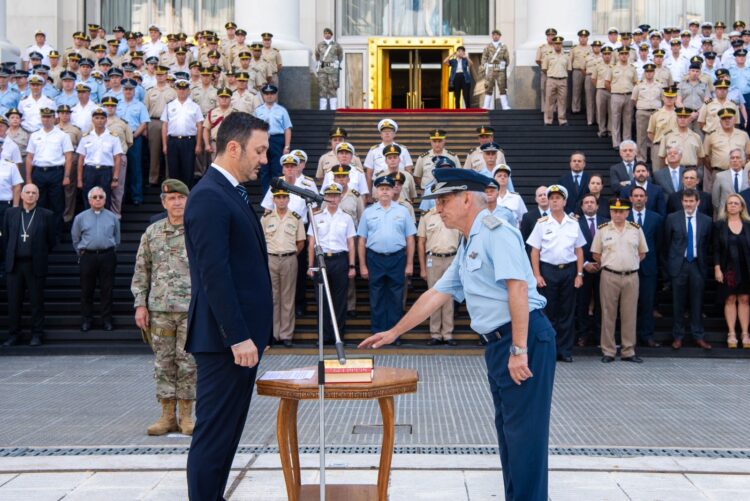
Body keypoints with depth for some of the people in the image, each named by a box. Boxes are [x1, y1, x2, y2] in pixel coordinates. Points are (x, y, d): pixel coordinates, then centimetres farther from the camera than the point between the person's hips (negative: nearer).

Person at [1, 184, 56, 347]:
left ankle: (37, 335, 10)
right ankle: (13, 335, 14)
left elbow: (52, 240, 6)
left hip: (35, 265, -2)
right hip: (14, 265, 2)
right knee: (13, 302, 5)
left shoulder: (47, 215, 2)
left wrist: (41, 256, 6)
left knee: (37, 302, 2)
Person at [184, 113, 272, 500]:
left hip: (241, 335, 10)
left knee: (227, 431, 15)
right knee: (213, 434, -3)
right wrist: (238, 337, -22)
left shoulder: (231, 193, 16)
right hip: (227, 339, -10)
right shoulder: (209, 196, -15)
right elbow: (214, 274, -21)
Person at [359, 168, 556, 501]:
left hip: (524, 338, -10)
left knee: (524, 432, -6)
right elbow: (436, 295, 25)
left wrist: (519, 350, -25)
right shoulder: (467, 249, 20)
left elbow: (517, 288, -21)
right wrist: (394, 332, 27)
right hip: (497, 344, 10)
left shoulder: (495, 232, -11)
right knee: (507, 429, 12)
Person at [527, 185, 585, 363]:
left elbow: (579, 250, 9)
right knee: (548, 312, 2)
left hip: (569, 270, 2)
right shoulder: (542, 223, 1)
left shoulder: (574, 223, 7)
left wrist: (579, 274, 2)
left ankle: (565, 350, 12)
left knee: (567, 313, 5)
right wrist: (537, 275, -6)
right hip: (548, 270, -2)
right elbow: (535, 251, 1)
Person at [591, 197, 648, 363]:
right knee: (608, 314, 3)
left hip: (631, 277, 2)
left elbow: (642, 253, 14)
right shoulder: (602, 230, 2)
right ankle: (608, 351, 9)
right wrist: (607, 265, 5)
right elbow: (596, 254, 7)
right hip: (609, 276, -1)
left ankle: (628, 351, 12)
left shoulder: (636, 229, 7)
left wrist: (631, 264, 8)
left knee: (630, 315, 5)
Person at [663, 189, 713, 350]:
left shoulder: (706, 220, 4)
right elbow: (667, 243, 5)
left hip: (697, 265, 1)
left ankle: (698, 336, 14)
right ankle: (678, 337, 12)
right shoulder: (672, 218, 1)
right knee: (678, 303, 4)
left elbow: (708, 244, 10)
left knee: (697, 302, 5)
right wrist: (670, 262, 5)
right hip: (679, 264, -1)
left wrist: (705, 263, 6)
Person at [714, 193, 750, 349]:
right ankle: (731, 334, 6)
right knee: (730, 300, 2)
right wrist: (717, 269, -8)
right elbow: (716, 249, -1)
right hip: (728, 269, -1)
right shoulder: (719, 225, 1)